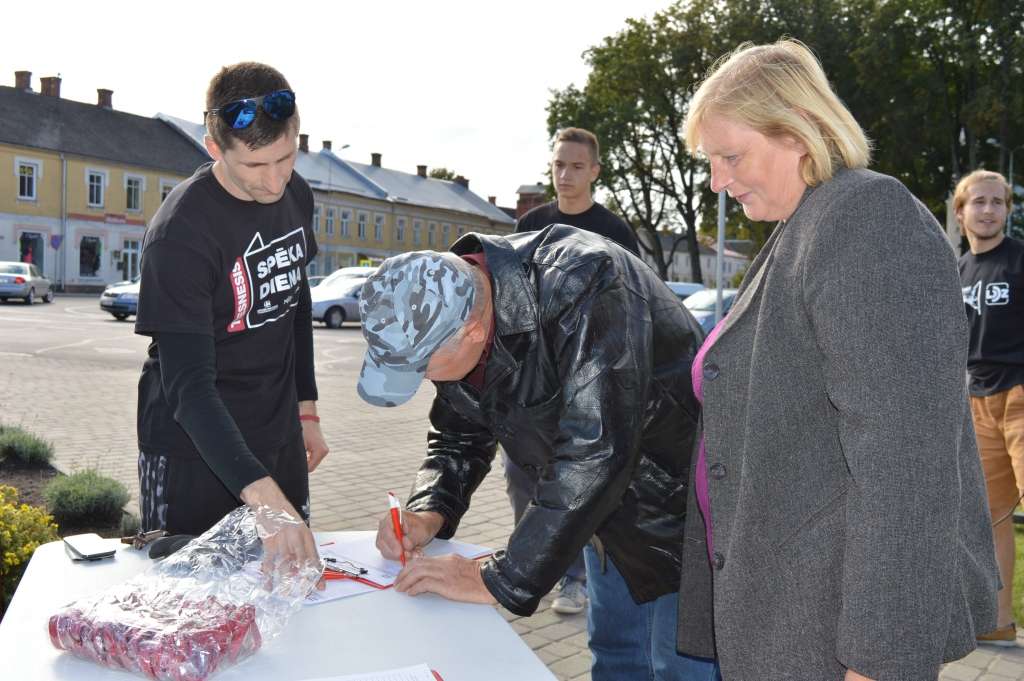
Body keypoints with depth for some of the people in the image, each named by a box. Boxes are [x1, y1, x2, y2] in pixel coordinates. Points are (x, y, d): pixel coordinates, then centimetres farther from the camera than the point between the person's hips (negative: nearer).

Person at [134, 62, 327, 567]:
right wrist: (263, 496, -41)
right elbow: (189, 386, -29)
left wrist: (306, 409, 14)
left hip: (278, 438, 7)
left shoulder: (295, 194, -2)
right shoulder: (180, 232, -24)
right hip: (194, 451, -6)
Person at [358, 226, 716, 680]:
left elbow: (593, 455, -39)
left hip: (679, 502, -7)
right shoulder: (446, 311, -8)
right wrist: (429, 512, -12)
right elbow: (459, 435, 6)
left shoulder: (581, 290, -34)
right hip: (609, 508, 8)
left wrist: (501, 581, -34)